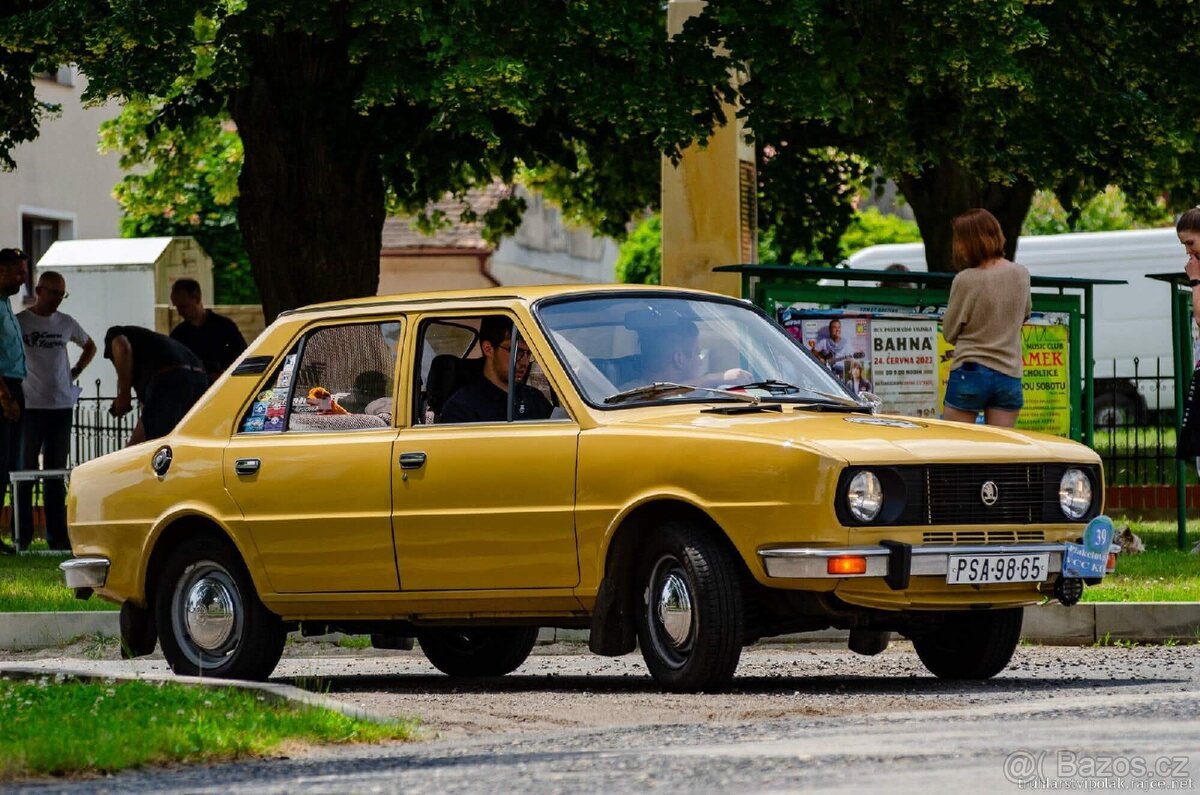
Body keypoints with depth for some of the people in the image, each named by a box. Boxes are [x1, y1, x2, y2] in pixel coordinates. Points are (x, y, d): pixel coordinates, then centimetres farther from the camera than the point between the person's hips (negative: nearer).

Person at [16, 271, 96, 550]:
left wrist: (76, 372, 12)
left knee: (56, 473, 7)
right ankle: (22, 535, 2)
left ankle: (57, 535, 10)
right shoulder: (19, 322, -4)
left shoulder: (66, 323, 10)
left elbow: (90, 346, 26)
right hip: (30, 408, -4)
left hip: (61, 406, 4)